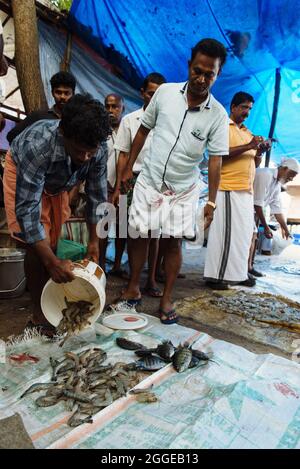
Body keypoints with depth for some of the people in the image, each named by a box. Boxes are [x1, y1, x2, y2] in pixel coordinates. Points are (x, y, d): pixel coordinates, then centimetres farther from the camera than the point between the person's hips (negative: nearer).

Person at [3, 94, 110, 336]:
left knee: (52, 243, 9)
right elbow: (26, 208, -41)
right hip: (23, 175, -4)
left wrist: (94, 240, -14)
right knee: (38, 247, -12)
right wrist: (52, 262, -43)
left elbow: (97, 195, -17)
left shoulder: (99, 149, -30)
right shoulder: (37, 145, -43)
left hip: (56, 182, 5)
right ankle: (39, 313, 4)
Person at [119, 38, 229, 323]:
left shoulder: (218, 115, -8)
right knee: (139, 235, 5)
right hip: (149, 180, 2)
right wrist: (128, 168, 7)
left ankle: (167, 299, 18)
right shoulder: (165, 92, -4)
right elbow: (143, 130, 5)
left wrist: (212, 201, -11)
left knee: (173, 243, 3)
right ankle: (133, 287, 25)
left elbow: (215, 159, -7)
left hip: (183, 190, -1)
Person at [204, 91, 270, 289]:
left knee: (243, 233, 9)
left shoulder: (247, 132, 24)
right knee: (225, 233, -7)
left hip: (246, 190, 8)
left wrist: (259, 151, 5)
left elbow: (252, 161, 25)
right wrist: (248, 146, -17)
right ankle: (216, 276, 1)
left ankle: (238, 273, 19)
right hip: (228, 189, -8)